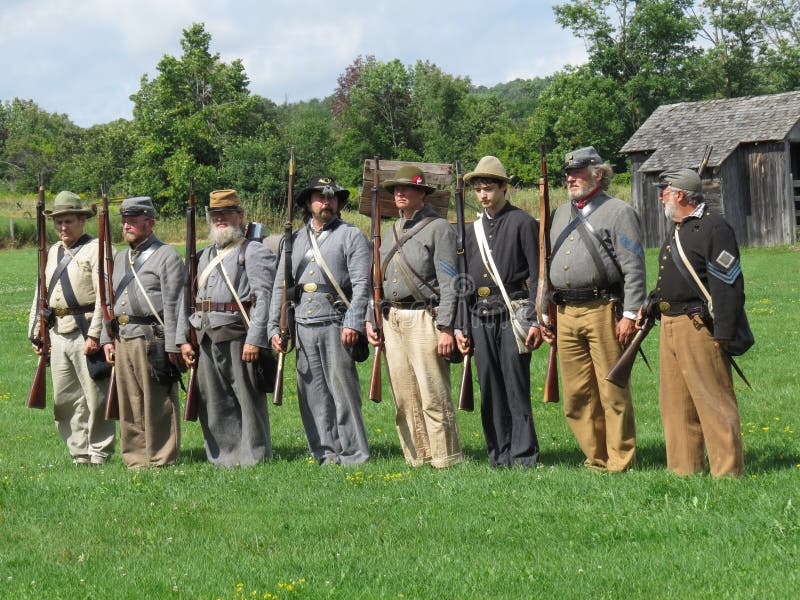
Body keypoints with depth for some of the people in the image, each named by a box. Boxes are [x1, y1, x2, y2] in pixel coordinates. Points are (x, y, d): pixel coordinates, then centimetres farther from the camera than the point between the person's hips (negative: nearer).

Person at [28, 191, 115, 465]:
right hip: (58, 333, 8)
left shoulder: (96, 249, -5)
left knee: (96, 397, -3)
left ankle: (99, 455, 4)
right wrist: (36, 333, 16)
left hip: (85, 332, -7)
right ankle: (80, 455, 17)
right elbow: (40, 296, 22)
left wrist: (94, 335, -19)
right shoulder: (52, 253, 18)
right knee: (64, 400, 9)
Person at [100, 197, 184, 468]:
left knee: (158, 405, -5)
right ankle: (135, 458, 15)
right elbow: (110, 301, 23)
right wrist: (107, 339, 14)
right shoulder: (120, 259, 20)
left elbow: (172, 305, -9)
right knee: (129, 406, 9)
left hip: (152, 337, -7)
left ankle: (161, 460, -1)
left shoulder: (167, 256, -3)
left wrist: (172, 345, -14)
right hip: (123, 339, 7)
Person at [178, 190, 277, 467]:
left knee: (248, 399, -4)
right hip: (206, 337, 7)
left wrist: (255, 339, -18)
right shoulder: (203, 256, 22)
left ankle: (254, 458, 1)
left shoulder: (253, 252, 1)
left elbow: (263, 298, -9)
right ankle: (224, 459, 14)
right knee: (212, 403, 7)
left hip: (238, 336, -7)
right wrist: (183, 339, 11)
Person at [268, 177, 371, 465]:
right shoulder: (295, 240, 18)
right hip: (303, 327, 5)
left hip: (337, 325, -5)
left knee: (343, 390, -7)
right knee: (312, 395, 3)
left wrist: (353, 323, -16)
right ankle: (326, 455, 9)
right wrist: (274, 327, 9)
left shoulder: (351, 236, 3)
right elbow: (280, 287, 18)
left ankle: (354, 455, -3)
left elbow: (361, 284, -5)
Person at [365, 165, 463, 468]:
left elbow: (449, 282, -10)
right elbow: (377, 279, 22)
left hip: (424, 318, -7)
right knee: (404, 399, 7)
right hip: (392, 319, 7)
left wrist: (446, 328, -17)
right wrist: (370, 319, 11)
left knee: (433, 396, -8)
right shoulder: (390, 232, 19)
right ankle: (416, 459, 13)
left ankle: (446, 460, -3)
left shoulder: (438, 228, -3)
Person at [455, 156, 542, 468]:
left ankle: (523, 457, -2)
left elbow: (537, 276, -6)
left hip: (513, 314, -6)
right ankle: (499, 455, 13)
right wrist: (460, 326, 14)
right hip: (481, 318, 6)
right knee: (490, 392, 6)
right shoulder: (473, 229, 16)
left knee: (517, 388, -6)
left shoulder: (523, 223, -1)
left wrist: (536, 321, -13)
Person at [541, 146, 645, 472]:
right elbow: (549, 266, 24)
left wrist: (630, 314, -14)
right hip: (565, 315, 7)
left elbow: (633, 268, -7)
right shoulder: (561, 214, 20)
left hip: (603, 311, -7)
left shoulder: (618, 212, -1)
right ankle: (596, 458, 16)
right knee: (576, 396, 7)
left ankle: (620, 462, 1)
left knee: (613, 392, -5)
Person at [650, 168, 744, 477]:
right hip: (670, 324, 10)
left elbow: (729, 285, -17)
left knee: (713, 400, -6)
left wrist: (722, 334, -21)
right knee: (674, 402, 13)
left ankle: (727, 471, -3)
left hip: (698, 326, -10)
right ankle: (684, 469, 20)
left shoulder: (714, 228, -12)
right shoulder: (676, 231, 18)